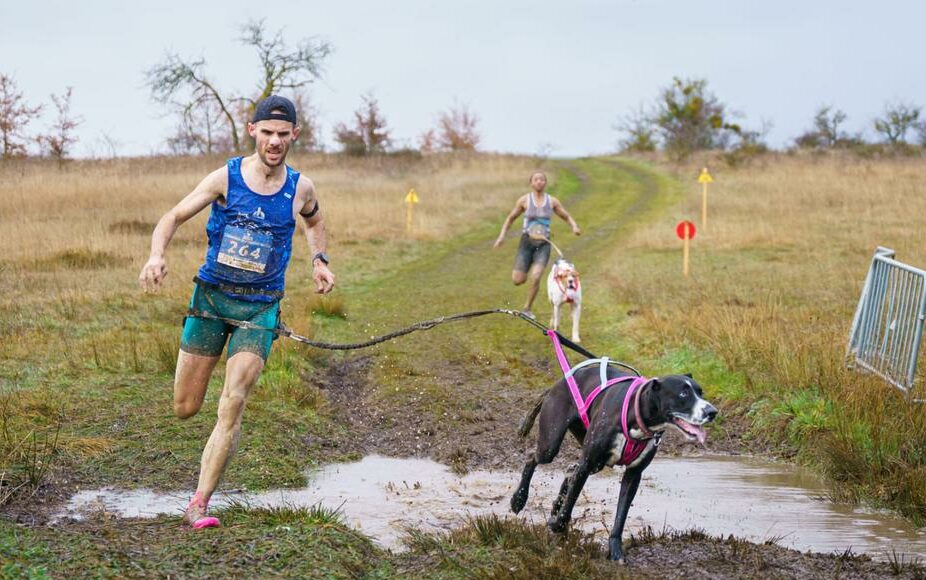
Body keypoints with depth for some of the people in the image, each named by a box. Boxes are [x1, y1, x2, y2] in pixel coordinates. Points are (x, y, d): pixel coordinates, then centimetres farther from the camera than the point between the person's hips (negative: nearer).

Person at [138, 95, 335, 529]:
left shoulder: (300, 188, 1)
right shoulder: (226, 178, -6)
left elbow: (314, 221, 25)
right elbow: (173, 218, -4)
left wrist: (318, 259, 9)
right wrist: (157, 256, -23)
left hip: (259, 306, 0)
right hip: (211, 297, 0)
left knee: (233, 402, -17)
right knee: (185, 408, 7)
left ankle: (199, 505, -12)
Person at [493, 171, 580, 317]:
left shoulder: (552, 201, 3)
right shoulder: (524, 200, 0)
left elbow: (567, 217, 14)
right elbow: (510, 218, 11)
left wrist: (574, 226, -7)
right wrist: (502, 235, -1)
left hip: (543, 245, 0)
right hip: (527, 242, 0)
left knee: (535, 278, -21)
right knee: (518, 280, -7)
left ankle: (527, 308, 1)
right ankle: (525, 270, 32)